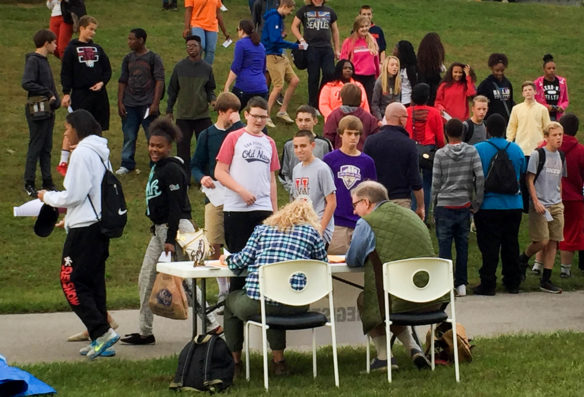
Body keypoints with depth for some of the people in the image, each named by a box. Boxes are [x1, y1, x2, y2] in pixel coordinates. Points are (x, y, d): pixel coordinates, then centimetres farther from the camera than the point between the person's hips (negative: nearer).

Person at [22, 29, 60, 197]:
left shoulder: (44, 60, 15)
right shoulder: (33, 60, -12)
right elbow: (27, 83, -23)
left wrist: (56, 100, 3)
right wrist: (48, 93, -16)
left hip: (49, 111, 9)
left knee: (47, 148, 12)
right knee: (35, 147, -4)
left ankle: (47, 181, 18)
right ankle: (29, 184, 2)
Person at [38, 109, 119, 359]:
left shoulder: (82, 153, -14)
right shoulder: (100, 152, 13)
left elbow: (73, 195, -16)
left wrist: (48, 197, 1)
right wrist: (67, 208, 20)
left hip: (85, 228, -9)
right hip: (101, 224, 9)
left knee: (72, 282, -5)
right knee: (94, 282, 11)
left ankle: (102, 332, -13)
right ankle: (100, 341, 12)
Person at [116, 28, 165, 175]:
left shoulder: (154, 58, -3)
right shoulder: (128, 59, 10)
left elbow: (159, 81, -7)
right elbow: (122, 82, 13)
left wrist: (155, 103, -14)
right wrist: (120, 103, 5)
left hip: (148, 104, -4)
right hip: (130, 105, 4)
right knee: (129, 136, 8)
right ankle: (127, 164, 17)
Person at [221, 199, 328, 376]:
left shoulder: (262, 229, 13)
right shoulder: (312, 234, 11)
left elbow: (244, 260, 6)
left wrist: (227, 260, 28)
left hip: (257, 302, -1)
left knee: (231, 300, 33)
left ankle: (234, 361, 38)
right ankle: (278, 360, 38)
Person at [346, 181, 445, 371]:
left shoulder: (367, 223, -6)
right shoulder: (411, 215, 17)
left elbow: (352, 261, 3)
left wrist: (369, 258, 24)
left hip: (401, 302, -6)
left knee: (363, 300, 24)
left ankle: (383, 355, 17)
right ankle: (414, 349, 19)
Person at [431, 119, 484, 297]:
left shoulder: (440, 154, -5)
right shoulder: (471, 151, -2)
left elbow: (436, 183, -3)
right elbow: (480, 177, -6)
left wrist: (434, 204, 9)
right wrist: (477, 202, 4)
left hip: (444, 206, -2)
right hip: (464, 205, 2)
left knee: (444, 246, 1)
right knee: (462, 245, 10)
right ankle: (461, 284, 13)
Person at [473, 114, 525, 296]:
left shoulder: (478, 150, -11)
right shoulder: (516, 149, 1)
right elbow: (522, 173, 13)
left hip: (488, 205, -3)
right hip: (513, 205, 4)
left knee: (489, 246, 1)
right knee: (511, 244, 13)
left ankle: (488, 284, 1)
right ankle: (512, 282, 19)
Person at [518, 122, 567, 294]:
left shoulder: (561, 157, 11)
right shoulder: (537, 154, -8)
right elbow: (529, 180, -9)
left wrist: (559, 201, 13)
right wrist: (536, 202, -14)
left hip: (556, 205, 6)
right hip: (540, 205, -6)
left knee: (553, 242, 3)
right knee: (542, 241, -10)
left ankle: (546, 280, 8)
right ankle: (523, 259, 20)